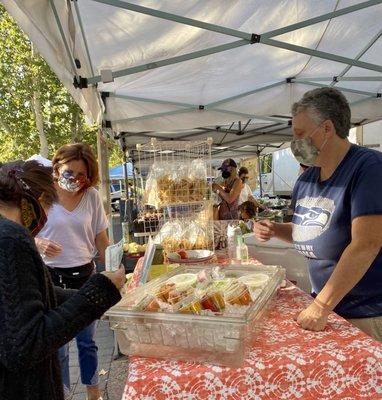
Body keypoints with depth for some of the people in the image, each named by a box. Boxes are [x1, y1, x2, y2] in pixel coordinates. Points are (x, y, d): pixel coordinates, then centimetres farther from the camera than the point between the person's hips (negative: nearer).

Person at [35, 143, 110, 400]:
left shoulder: (92, 196, -4)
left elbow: (101, 239, 5)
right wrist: (38, 243, -22)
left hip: (85, 275, 2)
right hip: (52, 277, -2)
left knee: (87, 341, 18)